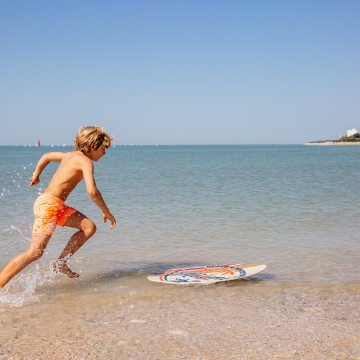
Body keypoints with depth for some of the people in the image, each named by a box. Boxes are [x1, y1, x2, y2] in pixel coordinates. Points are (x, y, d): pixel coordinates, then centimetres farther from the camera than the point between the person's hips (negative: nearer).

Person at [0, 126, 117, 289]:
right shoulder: (86, 161, -11)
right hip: (49, 204, -10)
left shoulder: (71, 155, 16)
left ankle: (61, 263, 9)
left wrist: (36, 175, 45)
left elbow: (46, 156, 32)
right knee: (34, 252, -13)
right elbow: (92, 191, -23)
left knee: (89, 227, 5)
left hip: (58, 206, 10)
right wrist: (106, 212, -13)